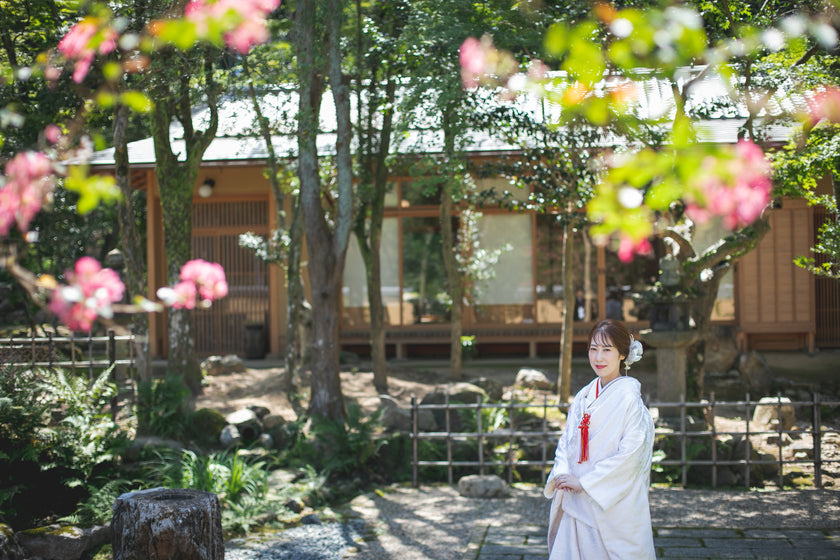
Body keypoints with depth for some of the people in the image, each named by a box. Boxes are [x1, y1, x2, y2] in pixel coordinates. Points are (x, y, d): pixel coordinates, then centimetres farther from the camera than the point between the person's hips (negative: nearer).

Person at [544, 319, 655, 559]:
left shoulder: (628, 397, -10)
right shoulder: (583, 397, 11)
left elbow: (631, 454, -16)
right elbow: (567, 441, 13)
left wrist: (584, 482, -15)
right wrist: (562, 472, -7)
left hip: (614, 507, -6)